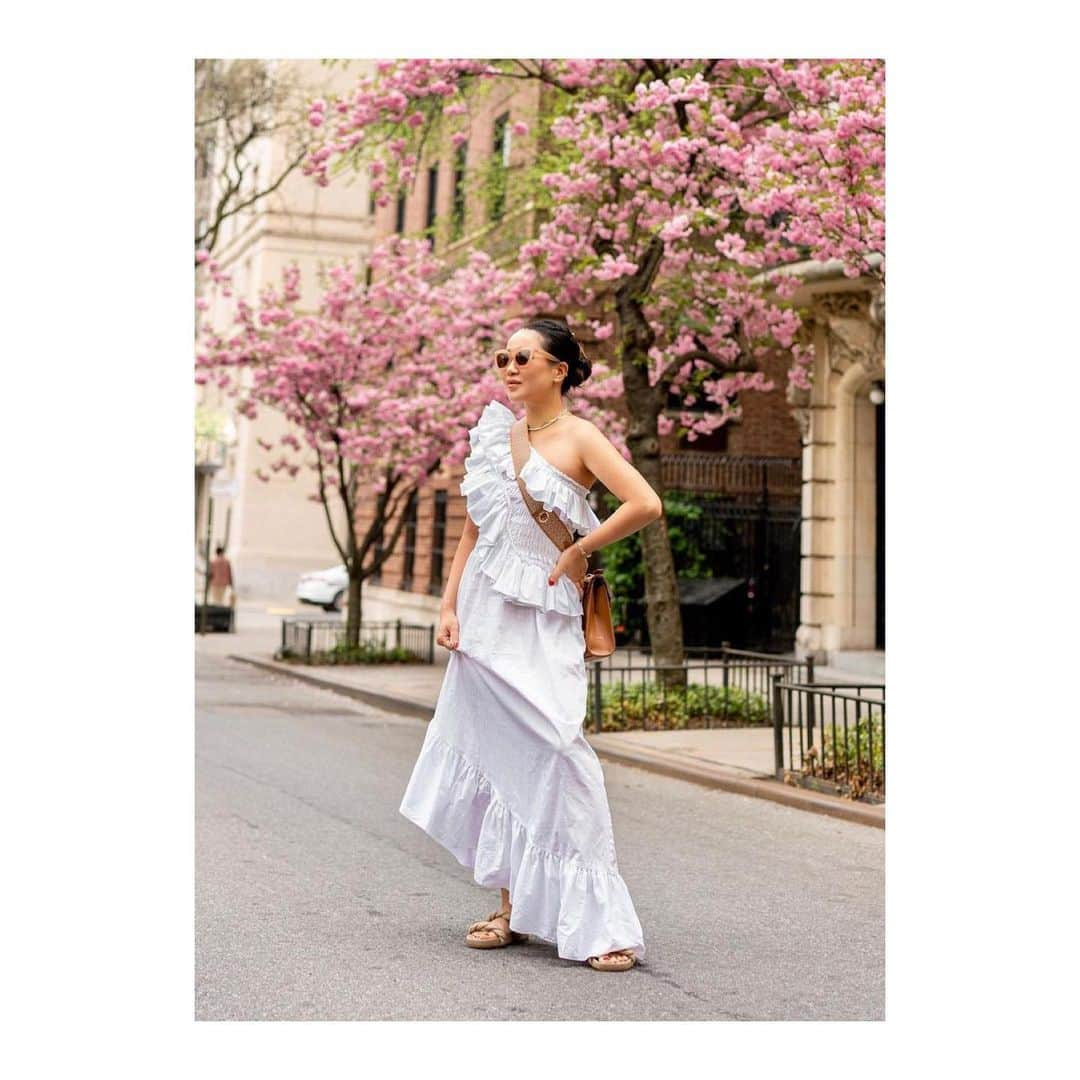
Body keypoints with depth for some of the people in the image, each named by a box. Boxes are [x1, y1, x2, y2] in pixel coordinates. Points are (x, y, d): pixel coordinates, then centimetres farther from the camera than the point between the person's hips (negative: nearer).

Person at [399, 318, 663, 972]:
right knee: (498, 755, 7)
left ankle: (598, 919, -6)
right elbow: (474, 529, 15)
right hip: (485, 615, 6)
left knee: (551, 753, -12)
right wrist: (449, 606, 7)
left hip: (543, 619, -5)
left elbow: (646, 505, -18)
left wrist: (578, 553, -10)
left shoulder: (579, 438, -4)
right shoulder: (495, 433, 12)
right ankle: (513, 910, 16)